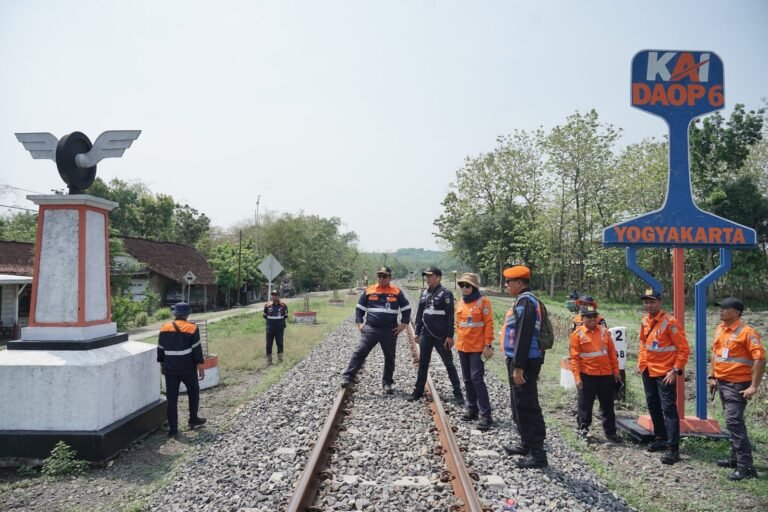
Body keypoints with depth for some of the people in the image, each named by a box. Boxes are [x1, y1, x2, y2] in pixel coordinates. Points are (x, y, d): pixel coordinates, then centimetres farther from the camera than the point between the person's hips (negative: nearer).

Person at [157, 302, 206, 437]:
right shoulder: (192, 328, -8)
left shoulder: (164, 329, 4)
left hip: (170, 369, 3)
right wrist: (200, 366, -3)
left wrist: (162, 364, 23)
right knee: (193, 393, 20)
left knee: (171, 399, 6)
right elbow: (197, 349, -9)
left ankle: (173, 429, 6)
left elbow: (160, 349, 11)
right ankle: (193, 419, 26)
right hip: (188, 369, -2)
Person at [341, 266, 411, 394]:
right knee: (359, 353, -10)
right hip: (370, 329, 0)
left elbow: (406, 309, 8)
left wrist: (403, 324, -1)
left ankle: (387, 383, 23)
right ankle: (347, 377, -9)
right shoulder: (368, 291, 3)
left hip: (390, 331, 1)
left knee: (389, 358, 9)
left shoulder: (397, 292, 1)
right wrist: (359, 323, 1)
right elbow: (359, 308, 11)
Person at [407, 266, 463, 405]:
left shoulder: (445, 293, -9)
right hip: (426, 335, 6)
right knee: (423, 364, 12)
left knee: (449, 364, 3)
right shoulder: (424, 294, 10)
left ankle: (457, 393, 11)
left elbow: (450, 316, -12)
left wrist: (450, 336, -16)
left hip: (441, 336, -6)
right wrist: (417, 332, 13)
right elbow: (419, 314, 15)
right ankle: (418, 391, 22)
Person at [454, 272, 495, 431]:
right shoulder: (460, 303, 9)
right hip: (462, 347, 7)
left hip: (477, 348, -7)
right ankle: (472, 410, 25)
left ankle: (486, 415, -2)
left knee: (477, 379, -9)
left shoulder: (482, 302, -10)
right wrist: (459, 341, 16)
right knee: (467, 379, 13)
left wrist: (488, 345, -15)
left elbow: (489, 324, -12)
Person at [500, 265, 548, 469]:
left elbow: (524, 336, -23)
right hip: (521, 361, 10)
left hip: (523, 362, -10)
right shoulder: (524, 300, 15)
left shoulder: (525, 301, -17)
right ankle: (527, 444, 31)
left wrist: (518, 366, -24)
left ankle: (537, 454, 1)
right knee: (521, 405, 19)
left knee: (527, 407, -5)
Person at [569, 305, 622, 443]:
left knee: (608, 405, 11)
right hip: (587, 375, -3)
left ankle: (610, 431, 22)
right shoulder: (577, 334, -6)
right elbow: (574, 358, -8)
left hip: (606, 374, 3)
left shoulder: (604, 331, 6)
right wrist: (577, 377, -13)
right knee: (585, 404, 7)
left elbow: (612, 353, 10)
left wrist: (615, 371, 7)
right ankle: (583, 429, 22)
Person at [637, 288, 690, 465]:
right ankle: (660, 438, 32)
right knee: (653, 405, 17)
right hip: (648, 372, 7)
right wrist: (640, 362, 13)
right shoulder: (644, 321, 5)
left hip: (665, 373, -7)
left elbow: (683, 348, -15)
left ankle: (673, 448, -3)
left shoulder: (670, 322, -16)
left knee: (668, 408, -7)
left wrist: (676, 370, -19)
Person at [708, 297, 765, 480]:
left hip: (737, 385, -8)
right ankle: (736, 458, 29)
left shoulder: (747, 332, -16)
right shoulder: (720, 329, 8)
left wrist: (754, 386, -21)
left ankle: (745, 466, -6)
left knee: (734, 422, -12)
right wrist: (713, 377, 16)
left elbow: (760, 359, -20)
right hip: (722, 383, 8)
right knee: (733, 422, 17)